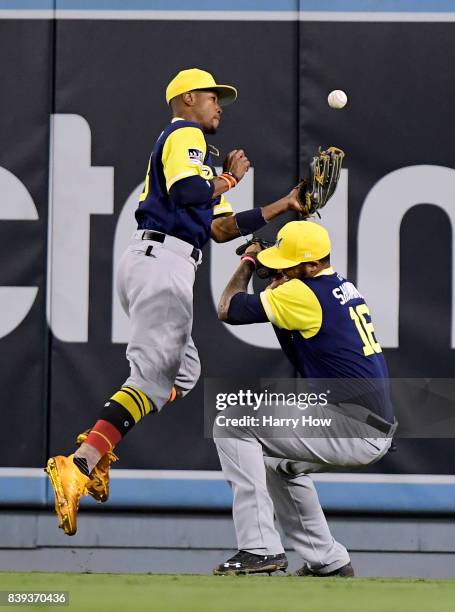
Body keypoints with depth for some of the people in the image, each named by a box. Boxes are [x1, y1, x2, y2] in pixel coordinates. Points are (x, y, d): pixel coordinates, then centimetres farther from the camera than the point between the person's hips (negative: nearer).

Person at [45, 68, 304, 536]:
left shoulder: (186, 144, 30)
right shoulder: (185, 134, 1)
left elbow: (221, 228, 27)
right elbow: (189, 194, -19)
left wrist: (282, 207, 24)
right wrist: (227, 180, 0)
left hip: (148, 261, 10)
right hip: (163, 257, -10)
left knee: (183, 370, 17)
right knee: (153, 375, -18)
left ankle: (97, 451, 2)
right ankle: (79, 465, -34)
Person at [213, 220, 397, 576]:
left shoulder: (302, 293, -13)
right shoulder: (345, 288, 15)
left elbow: (228, 310, -5)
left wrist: (247, 263, 12)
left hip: (354, 429, -10)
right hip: (379, 430, 10)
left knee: (232, 424, -8)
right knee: (278, 461, 32)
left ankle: (260, 548, -12)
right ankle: (328, 562, 31)